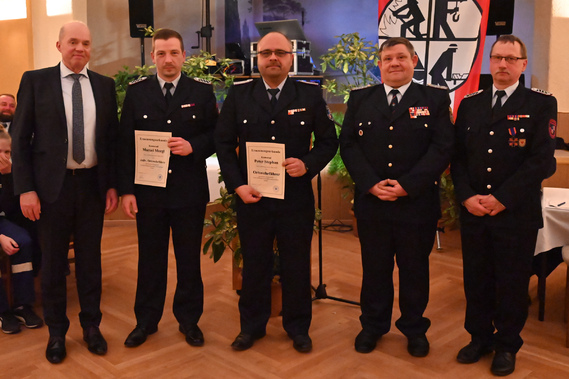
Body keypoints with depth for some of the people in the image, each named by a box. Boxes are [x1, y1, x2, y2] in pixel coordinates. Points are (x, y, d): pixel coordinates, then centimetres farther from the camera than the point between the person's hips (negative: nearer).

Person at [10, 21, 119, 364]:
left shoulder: (105, 85, 5)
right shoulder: (35, 81, -2)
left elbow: (112, 138, 8)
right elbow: (20, 139, -3)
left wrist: (112, 185, 3)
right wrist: (25, 189, -9)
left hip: (92, 184, 2)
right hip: (52, 185, -2)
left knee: (91, 257, 12)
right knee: (53, 260, 9)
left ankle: (91, 325, 29)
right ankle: (57, 331, 26)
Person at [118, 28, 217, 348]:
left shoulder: (202, 91, 2)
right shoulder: (136, 91, 3)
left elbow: (216, 136, 3)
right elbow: (126, 144, 1)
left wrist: (194, 147, -18)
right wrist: (127, 189, -4)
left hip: (190, 191, 0)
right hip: (148, 191, 1)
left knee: (189, 259, 10)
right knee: (150, 259, 11)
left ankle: (189, 319, 25)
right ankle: (147, 320, 27)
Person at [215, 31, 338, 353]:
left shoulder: (311, 95, 1)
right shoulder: (238, 95, 2)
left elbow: (329, 141, 4)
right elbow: (224, 143, 3)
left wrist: (308, 164, -15)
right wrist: (237, 185, -7)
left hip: (296, 197, 0)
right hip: (251, 196, 1)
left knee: (297, 265, 11)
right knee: (254, 264, 13)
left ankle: (298, 327, 29)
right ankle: (252, 326, 30)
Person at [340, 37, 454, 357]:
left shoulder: (436, 100, 2)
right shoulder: (360, 99, 8)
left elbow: (442, 148, -7)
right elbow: (348, 145, 1)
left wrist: (407, 185, -16)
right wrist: (371, 184, -12)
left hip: (417, 203, -1)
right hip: (371, 202, 2)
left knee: (415, 269, 12)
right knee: (374, 268, 13)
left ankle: (415, 328, 30)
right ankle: (373, 325, 30)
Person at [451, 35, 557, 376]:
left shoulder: (542, 104, -2)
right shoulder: (470, 104, 10)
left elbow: (542, 160, -11)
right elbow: (458, 156, 7)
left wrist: (501, 199, -15)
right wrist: (466, 196, -8)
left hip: (517, 213, -3)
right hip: (473, 211, 3)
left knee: (512, 283, 8)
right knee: (476, 279, 11)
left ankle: (507, 345, 26)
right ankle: (480, 337, 30)